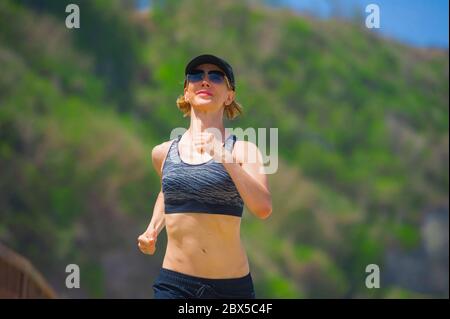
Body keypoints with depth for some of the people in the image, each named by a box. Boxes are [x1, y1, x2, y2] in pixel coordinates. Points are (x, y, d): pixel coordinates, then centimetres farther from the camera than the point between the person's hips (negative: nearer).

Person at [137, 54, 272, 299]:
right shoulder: (163, 153, 8)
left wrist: (223, 157, -23)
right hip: (174, 284, 1)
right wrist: (153, 229, 13)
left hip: (231, 286, -1)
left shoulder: (242, 150, -1)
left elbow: (263, 208, -17)